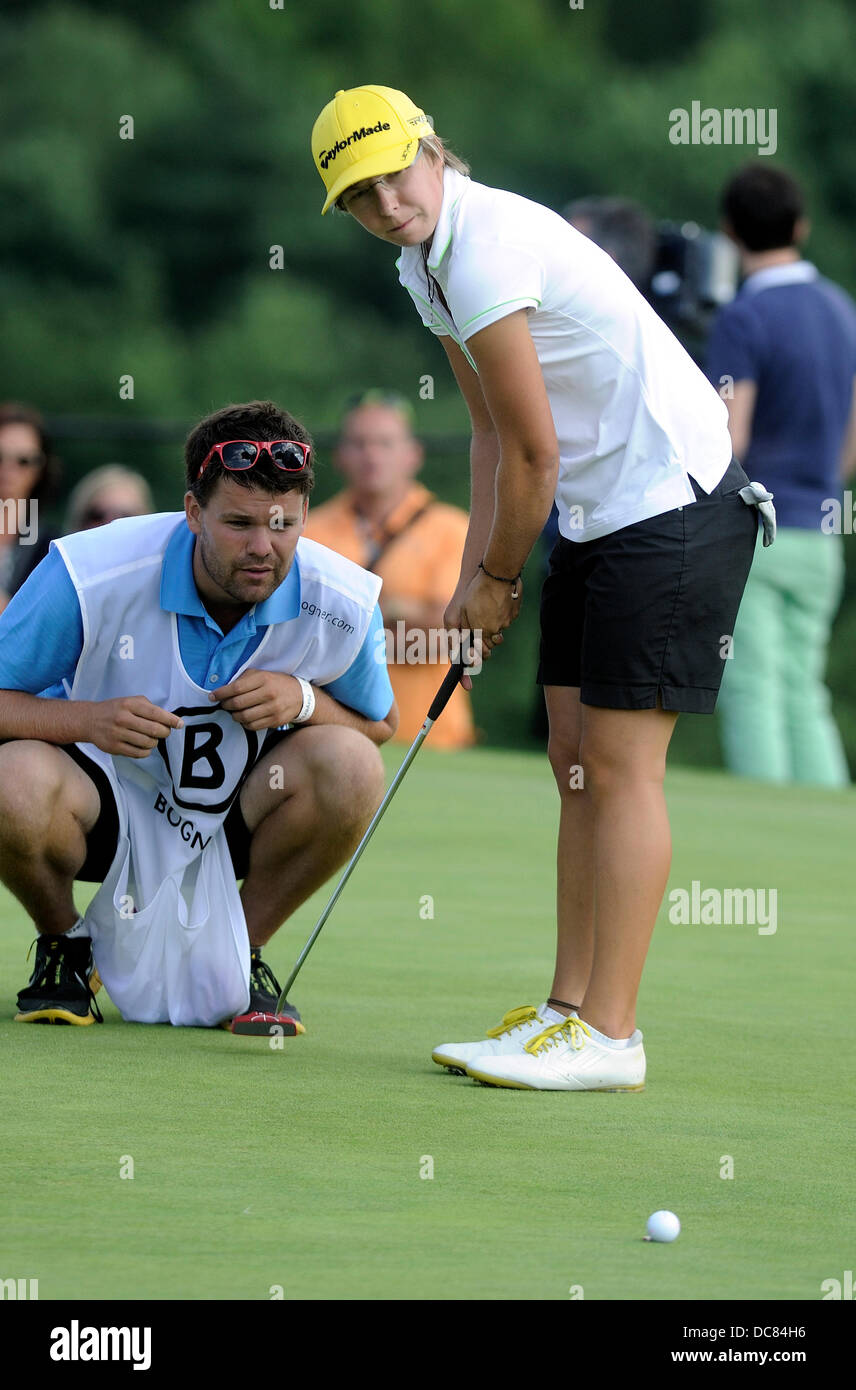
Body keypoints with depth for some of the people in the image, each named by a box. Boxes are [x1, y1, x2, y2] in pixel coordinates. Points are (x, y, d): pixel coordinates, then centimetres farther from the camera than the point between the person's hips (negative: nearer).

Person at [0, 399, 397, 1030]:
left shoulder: (342, 604, -16)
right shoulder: (91, 574, -24)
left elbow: (380, 723, 2)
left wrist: (304, 699, -21)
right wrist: (88, 719, -36)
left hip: (234, 820, 2)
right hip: (106, 789, -2)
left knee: (349, 765, -28)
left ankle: (241, 956, -3)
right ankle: (66, 947, -1)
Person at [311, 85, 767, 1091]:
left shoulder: (487, 249, -21)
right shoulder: (425, 264, 10)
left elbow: (535, 452, -18)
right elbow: (494, 433, 17)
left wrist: (499, 578, -4)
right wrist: (475, 571, 9)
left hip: (672, 501, -10)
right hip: (595, 513, 10)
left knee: (619, 764, -10)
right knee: (576, 763, 9)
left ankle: (608, 1036, -10)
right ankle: (570, 1008, 13)